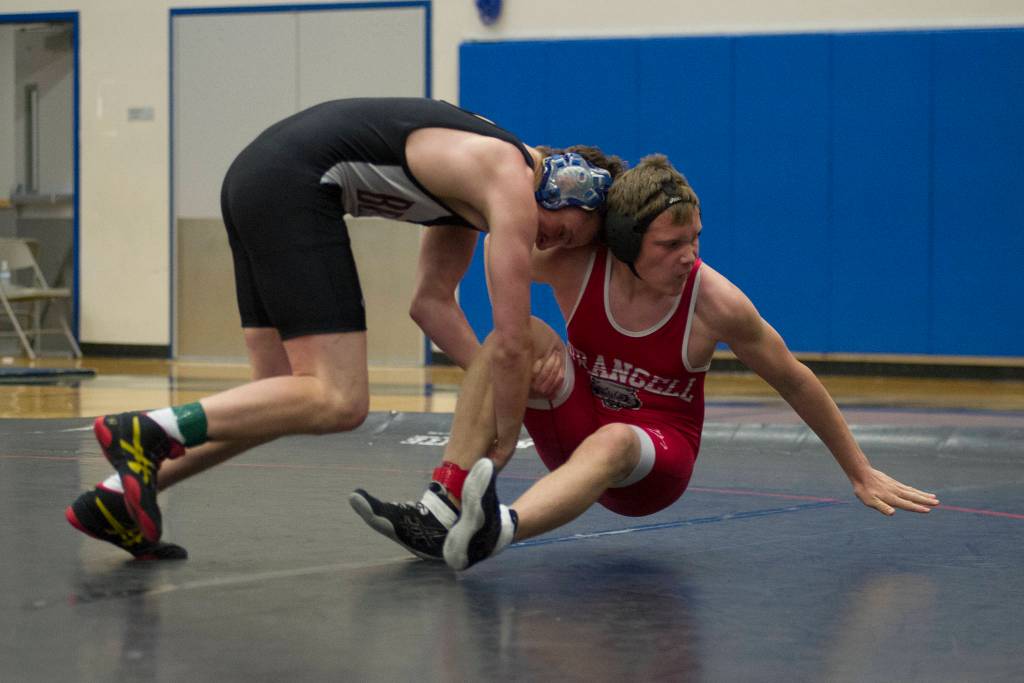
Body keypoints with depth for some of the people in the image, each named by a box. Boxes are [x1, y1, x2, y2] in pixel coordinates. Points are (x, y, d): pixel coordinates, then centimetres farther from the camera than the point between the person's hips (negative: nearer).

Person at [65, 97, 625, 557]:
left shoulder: (476, 181, 21)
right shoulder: (514, 193, -7)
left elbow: (431, 301, 26)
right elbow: (510, 343, -7)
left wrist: (497, 377, 16)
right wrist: (502, 453, 4)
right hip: (294, 187, -10)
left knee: (280, 400, 12)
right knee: (340, 402, -13)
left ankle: (122, 494, 4)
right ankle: (149, 432, -21)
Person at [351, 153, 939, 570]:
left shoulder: (716, 303, -20)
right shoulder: (577, 265, -16)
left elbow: (796, 382, -6)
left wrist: (861, 474, 1)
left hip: (657, 458, -3)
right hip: (575, 433, 3)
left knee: (612, 442, -41)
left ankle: (494, 533, -70)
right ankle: (443, 511, -36)